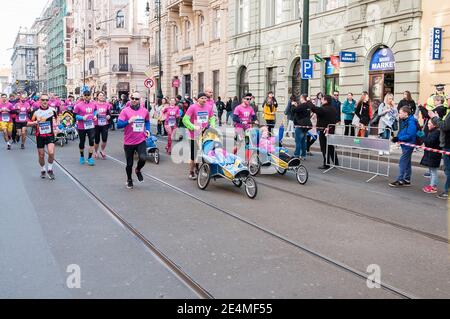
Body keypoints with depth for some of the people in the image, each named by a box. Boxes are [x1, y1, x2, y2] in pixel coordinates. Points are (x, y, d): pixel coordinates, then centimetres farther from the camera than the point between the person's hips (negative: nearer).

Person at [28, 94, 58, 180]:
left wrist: (55, 124, 8)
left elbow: (55, 118, 21)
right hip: (40, 136, 1)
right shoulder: (36, 112, -3)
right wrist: (35, 122, -18)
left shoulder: (52, 110, -1)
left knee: (51, 153, -18)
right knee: (41, 156, 7)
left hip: (50, 135, -1)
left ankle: (50, 169, 5)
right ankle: (43, 170, 31)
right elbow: (28, 123, 0)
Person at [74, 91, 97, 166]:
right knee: (82, 142, 12)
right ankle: (82, 156, 34)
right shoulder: (78, 105, -11)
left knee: (92, 141, -8)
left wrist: (95, 116, 4)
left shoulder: (93, 104, 2)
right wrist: (82, 117, -22)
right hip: (81, 127, -2)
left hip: (91, 126, 2)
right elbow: (75, 115, -8)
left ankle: (90, 158, 1)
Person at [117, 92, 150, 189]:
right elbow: (119, 125, -10)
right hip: (129, 142, -1)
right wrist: (129, 121, -26)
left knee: (143, 158, -20)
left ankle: (138, 170, 15)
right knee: (129, 163, 8)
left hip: (141, 140, 1)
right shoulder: (125, 111, -6)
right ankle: (129, 180, 35)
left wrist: (147, 130, 4)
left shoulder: (144, 111, 3)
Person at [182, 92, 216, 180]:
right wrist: (193, 127, -22)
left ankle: (197, 169, 30)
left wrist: (212, 125, -3)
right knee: (194, 154, -2)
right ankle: (191, 172, 13)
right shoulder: (193, 107, -11)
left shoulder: (209, 107, 3)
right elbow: (185, 119, -12)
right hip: (195, 135, -5)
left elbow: (212, 118, 16)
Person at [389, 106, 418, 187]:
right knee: (407, 163, 15)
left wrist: (398, 138, -24)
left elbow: (410, 135, -26)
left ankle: (400, 181, -3)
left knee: (402, 162, -8)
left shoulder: (411, 122, -19)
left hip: (408, 145, -10)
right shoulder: (404, 121, 10)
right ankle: (407, 180, 23)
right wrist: (397, 137, -1)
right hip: (405, 145, 10)